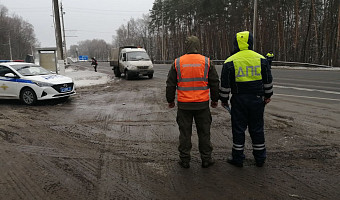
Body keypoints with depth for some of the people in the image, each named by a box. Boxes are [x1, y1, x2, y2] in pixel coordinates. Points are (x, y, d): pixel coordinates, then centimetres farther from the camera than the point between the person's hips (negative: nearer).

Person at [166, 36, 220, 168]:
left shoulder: (177, 63, 0)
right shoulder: (206, 62, 0)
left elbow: (170, 84, 3)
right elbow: (214, 83, 4)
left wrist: (170, 100, 15)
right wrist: (215, 99, 15)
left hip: (184, 104, 0)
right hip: (202, 104, 0)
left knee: (185, 133, 9)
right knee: (204, 132, 11)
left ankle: (184, 160, 17)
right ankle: (206, 159, 20)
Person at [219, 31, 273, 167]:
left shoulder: (230, 62, -6)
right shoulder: (261, 59, 2)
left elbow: (225, 84, -4)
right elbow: (268, 80, 9)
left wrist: (224, 99, 7)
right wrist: (267, 96, 21)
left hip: (239, 100, -2)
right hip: (257, 100, 3)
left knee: (238, 129, 7)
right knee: (257, 129, 12)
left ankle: (237, 158, 15)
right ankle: (260, 159, 23)